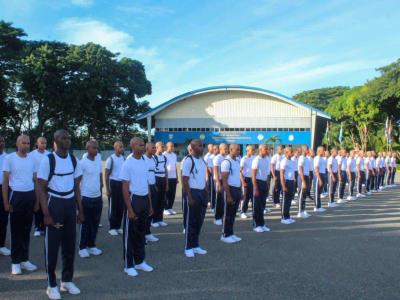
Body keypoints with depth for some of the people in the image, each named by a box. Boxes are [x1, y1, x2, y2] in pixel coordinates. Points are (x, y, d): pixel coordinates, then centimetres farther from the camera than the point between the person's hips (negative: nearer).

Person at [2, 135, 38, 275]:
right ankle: (15, 261, 13)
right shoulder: (9, 158, -5)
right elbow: (5, 181, -4)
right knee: (16, 230, 4)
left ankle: (25, 259, 20)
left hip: (30, 196, 4)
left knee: (26, 229, 10)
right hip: (16, 196, -4)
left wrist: (37, 200, 10)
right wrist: (6, 202, -8)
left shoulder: (32, 159, 7)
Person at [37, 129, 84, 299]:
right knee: (52, 245, 3)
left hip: (70, 203, 5)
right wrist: (46, 214, -16)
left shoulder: (73, 160, 4)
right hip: (54, 203, -5)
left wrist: (80, 210, 10)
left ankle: (67, 280, 28)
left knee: (70, 243, 12)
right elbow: (41, 188, -10)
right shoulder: (48, 160, -11)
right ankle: (52, 285, 18)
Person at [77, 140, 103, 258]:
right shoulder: (82, 163, -12)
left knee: (95, 223, 12)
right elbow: (77, 181, -8)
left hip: (97, 197, 6)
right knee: (85, 224, 4)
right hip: (86, 198, -6)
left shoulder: (99, 162, 7)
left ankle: (91, 245, 25)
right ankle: (82, 247, 16)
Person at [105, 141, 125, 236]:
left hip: (122, 183, 6)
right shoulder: (111, 159, -10)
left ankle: (118, 226, 20)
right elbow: (106, 175, -8)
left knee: (121, 206, 10)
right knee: (113, 207, 2)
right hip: (113, 183, -5)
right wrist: (107, 189, -12)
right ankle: (112, 228, 11)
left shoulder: (123, 158, 7)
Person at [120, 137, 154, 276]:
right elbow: (125, 188, -13)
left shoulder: (145, 162, 8)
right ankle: (128, 265, 14)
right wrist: (130, 209, -16)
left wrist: (150, 205, 15)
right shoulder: (128, 164, -12)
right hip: (134, 199, -7)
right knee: (130, 234, 3)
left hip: (144, 199, 7)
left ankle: (140, 261, 28)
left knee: (141, 232, 16)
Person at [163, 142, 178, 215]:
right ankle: (166, 209, 8)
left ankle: (170, 208, 17)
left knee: (172, 194, 8)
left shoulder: (174, 155, 13)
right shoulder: (164, 155, -6)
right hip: (167, 178, -6)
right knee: (166, 194, 1)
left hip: (173, 177, 6)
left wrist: (177, 177, 14)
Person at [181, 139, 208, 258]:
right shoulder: (188, 160, -12)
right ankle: (188, 247, 11)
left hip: (202, 192, 8)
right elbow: (184, 180, -15)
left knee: (199, 220, 12)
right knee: (191, 221, 0)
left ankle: (196, 245, 23)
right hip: (193, 192, -7)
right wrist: (189, 197, -18)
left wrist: (206, 194, 13)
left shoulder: (202, 160, 12)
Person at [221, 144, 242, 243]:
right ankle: (225, 235, 11)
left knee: (233, 213, 14)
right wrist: (228, 195, -19)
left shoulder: (238, 161, 11)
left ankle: (231, 233, 23)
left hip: (237, 189, 8)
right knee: (228, 214, 1)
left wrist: (240, 191, 15)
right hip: (230, 189, -8)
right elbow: (224, 180, -17)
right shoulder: (226, 162, -15)